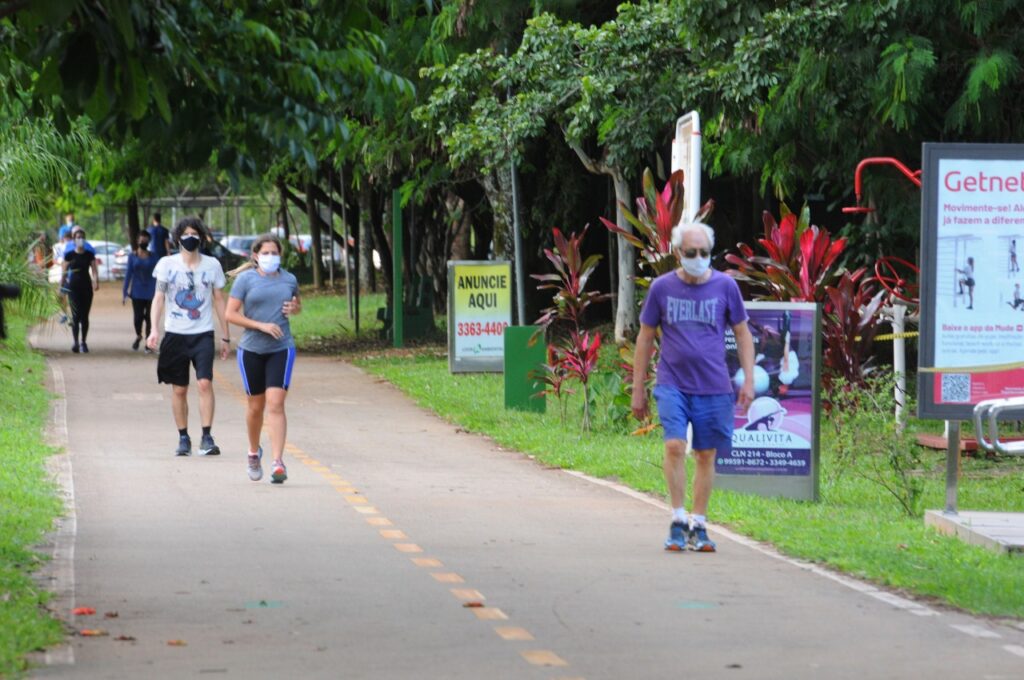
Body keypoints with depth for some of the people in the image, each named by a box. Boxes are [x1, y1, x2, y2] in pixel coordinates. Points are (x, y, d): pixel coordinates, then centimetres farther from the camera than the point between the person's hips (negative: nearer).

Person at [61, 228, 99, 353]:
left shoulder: (89, 254, 5)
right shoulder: (69, 255, 1)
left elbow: (94, 270, -1)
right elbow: (64, 271, 5)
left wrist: (96, 281, -19)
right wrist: (61, 286, 1)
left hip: (86, 287, 2)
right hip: (73, 288, -2)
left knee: (85, 316, 6)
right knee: (76, 315, -10)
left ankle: (83, 343, 16)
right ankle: (76, 342, -9)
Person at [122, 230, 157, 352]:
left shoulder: (152, 257, 3)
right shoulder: (132, 257, 2)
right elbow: (128, 274, 2)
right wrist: (125, 293, -2)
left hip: (150, 293, 0)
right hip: (137, 292, 0)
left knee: (149, 317, 0)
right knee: (138, 317, 0)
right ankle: (138, 336, 29)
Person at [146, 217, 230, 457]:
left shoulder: (212, 265, 5)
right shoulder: (167, 264, 2)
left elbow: (219, 300, 11)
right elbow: (158, 297, 1)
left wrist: (225, 336, 11)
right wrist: (154, 329, -11)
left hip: (203, 334, 0)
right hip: (175, 334, 0)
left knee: (205, 382, -15)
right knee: (179, 389, 4)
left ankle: (207, 437, -14)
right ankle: (183, 438, 14)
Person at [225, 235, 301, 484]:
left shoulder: (288, 280, 7)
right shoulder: (246, 279, -2)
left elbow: (297, 305, 25)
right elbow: (231, 314, -5)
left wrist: (294, 308, 0)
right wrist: (261, 325, -14)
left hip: (281, 349, 0)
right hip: (251, 350, 0)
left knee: (275, 403, -12)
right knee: (256, 405, 10)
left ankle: (277, 462, -17)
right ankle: (254, 452, 35)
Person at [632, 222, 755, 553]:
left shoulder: (725, 286, 2)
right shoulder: (661, 288, 1)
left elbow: (743, 334, 10)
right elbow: (645, 339, 9)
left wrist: (748, 380, 1)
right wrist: (638, 390, 9)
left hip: (713, 387, 1)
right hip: (672, 385, -1)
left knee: (706, 455, 6)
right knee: (675, 446, -17)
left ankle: (698, 525, 16)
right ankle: (678, 520, -7)